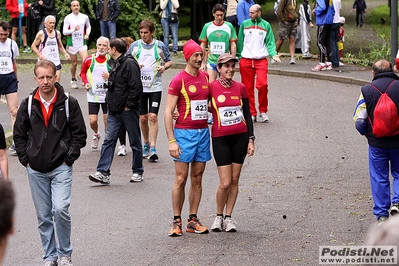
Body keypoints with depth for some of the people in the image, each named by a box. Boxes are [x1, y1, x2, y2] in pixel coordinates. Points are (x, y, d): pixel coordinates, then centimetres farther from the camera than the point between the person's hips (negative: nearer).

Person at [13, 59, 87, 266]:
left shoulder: (69, 103, -3)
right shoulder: (28, 105, 3)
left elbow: (79, 134, 1)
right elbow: (19, 134, 11)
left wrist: (69, 159, -5)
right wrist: (25, 160, 3)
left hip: (61, 168, -3)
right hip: (36, 170, 3)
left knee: (61, 209, -17)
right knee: (43, 216, 8)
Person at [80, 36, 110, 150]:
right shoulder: (89, 60, 0)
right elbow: (82, 72, 15)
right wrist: (86, 82, -2)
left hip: (107, 95, -1)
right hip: (93, 95, 1)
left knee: (107, 120, 1)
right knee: (93, 121, -4)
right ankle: (96, 134, 29)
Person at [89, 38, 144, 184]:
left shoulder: (129, 63, -14)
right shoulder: (115, 64, 15)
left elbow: (136, 87, -20)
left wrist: (129, 105, -17)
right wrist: (109, 101, 14)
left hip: (128, 111, -8)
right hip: (114, 110, 8)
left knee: (135, 142, 6)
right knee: (109, 140, -1)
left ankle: (138, 172, 17)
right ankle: (103, 172, -6)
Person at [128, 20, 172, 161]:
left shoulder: (160, 46, 1)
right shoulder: (135, 46, 4)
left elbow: (169, 61, 11)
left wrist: (164, 67, -10)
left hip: (155, 87, -2)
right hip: (139, 86, 2)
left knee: (153, 117, -10)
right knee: (143, 118, 8)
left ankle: (153, 148, -10)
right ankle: (146, 144, 27)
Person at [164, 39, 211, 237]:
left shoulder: (205, 77, 10)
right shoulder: (179, 80, -8)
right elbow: (168, 112, -10)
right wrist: (171, 141, -15)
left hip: (203, 131, 6)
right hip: (184, 132, -6)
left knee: (197, 178, 7)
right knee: (181, 178, -4)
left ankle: (193, 220, 13)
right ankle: (176, 221, 2)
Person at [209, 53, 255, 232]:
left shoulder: (240, 88, 4)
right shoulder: (211, 87, -5)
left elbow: (247, 115, 9)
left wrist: (251, 139, 5)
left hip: (240, 137, 3)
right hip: (220, 138, -3)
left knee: (234, 180, 6)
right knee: (225, 183, -7)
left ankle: (228, 217, 16)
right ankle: (219, 216, 13)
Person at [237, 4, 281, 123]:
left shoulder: (266, 25, 4)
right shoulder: (245, 24, 5)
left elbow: (270, 43, 3)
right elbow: (240, 42, 8)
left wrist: (273, 54, -13)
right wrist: (238, 56, 3)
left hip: (261, 60, -1)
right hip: (246, 60, 1)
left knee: (262, 84, -17)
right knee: (248, 88, 2)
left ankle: (263, 111, 1)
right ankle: (251, 113, 12)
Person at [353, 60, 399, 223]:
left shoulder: (367, 90, -5)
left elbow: (359, 119, -4)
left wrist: (366, 133, 14)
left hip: (377, 143, 0)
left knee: (379, 178, 9)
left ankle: (381, 215, 11)